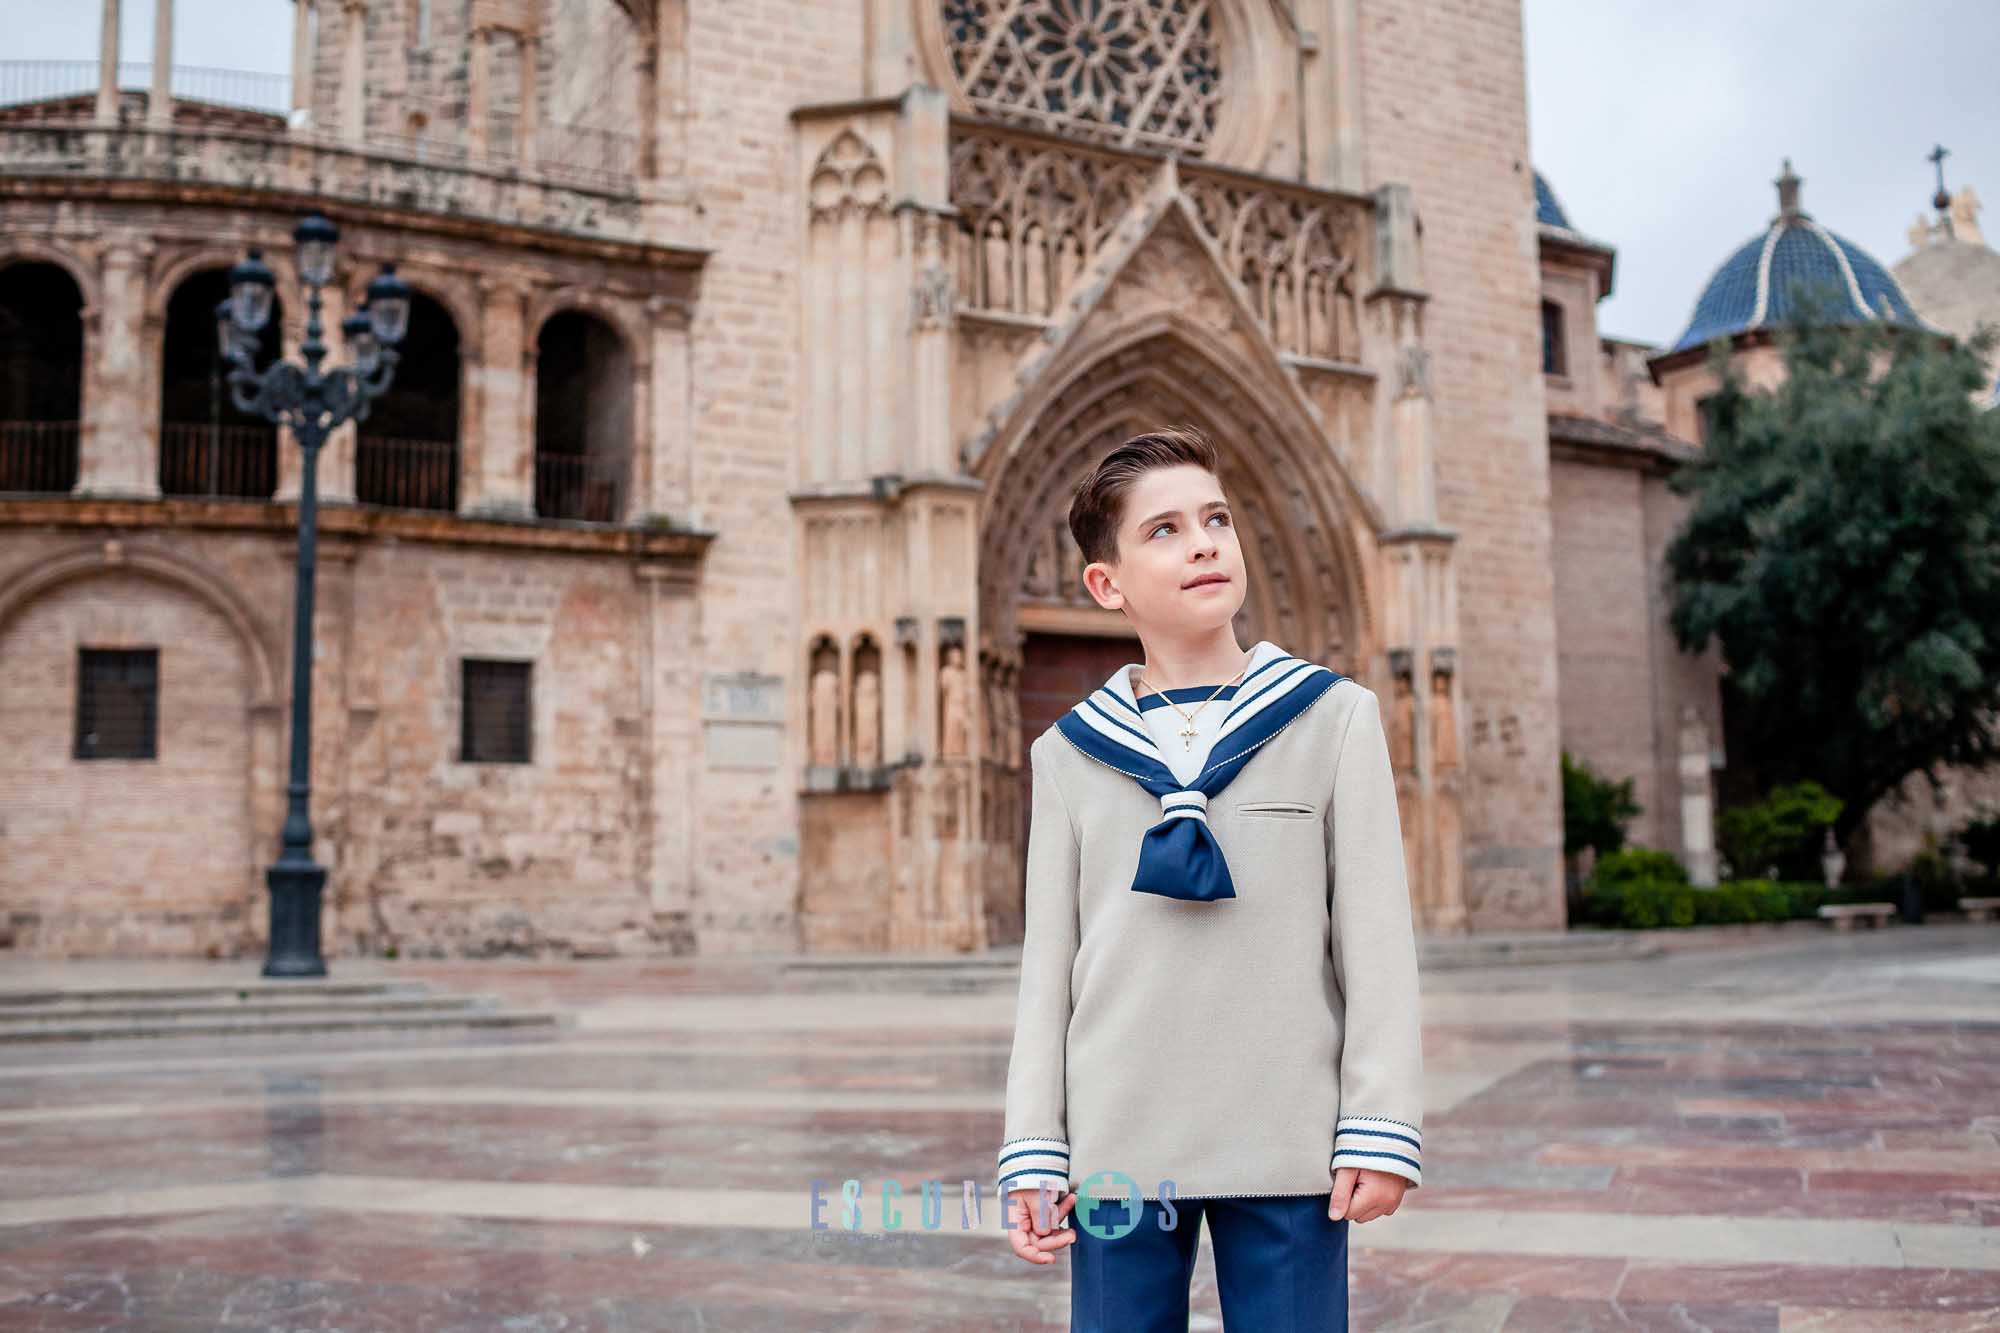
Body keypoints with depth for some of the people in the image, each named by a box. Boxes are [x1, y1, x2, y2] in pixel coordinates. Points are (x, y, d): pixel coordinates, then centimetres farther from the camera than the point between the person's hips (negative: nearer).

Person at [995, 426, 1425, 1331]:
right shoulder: (1070, 753, 5)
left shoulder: (1334, 717, 2)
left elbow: (1377, 940, 0)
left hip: (1287, 1146, -1)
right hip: (1118, 1144, 1)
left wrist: (1380, 1130, -5)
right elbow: (1049, 962, 7)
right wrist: (1033, 1151, 4)